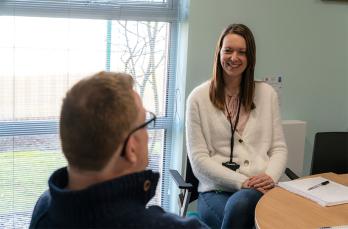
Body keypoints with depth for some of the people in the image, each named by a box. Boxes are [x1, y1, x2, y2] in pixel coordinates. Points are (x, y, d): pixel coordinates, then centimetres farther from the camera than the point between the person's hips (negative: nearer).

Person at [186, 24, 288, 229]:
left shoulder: (267, 94, 12)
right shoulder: (199, 97, 3)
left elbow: (279, 148, 11)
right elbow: (199, 159, -3)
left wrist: (270, 176, -11)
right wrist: (242, 182, -14)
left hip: (260, 189, 2)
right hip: (216, 190, -1)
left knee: (240, 203, -35)